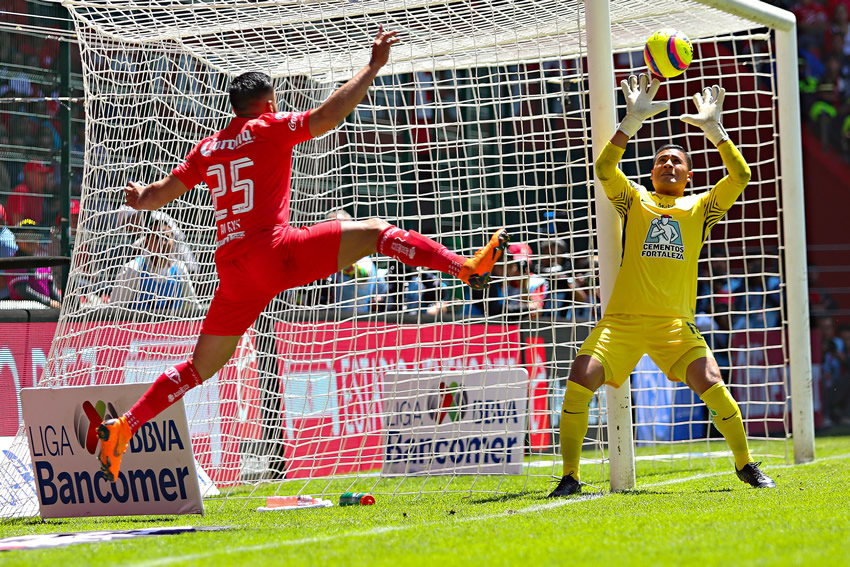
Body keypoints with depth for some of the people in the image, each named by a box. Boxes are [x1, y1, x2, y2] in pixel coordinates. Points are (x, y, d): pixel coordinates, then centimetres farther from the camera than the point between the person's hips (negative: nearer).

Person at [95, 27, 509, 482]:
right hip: (275, 253, -6)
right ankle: (468, 267, -19)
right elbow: (329, 115, -5)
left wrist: (139, 197, 50)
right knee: (375, 232, -4)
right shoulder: (270, 128, 5)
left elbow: (159, 194, 26)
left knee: (199, 368, 16)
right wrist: (373, 66, 2)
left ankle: (122, 427, 7)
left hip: (233, 272, 6)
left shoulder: (208, 148, 20)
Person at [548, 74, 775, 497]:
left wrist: (714, 129, -7)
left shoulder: (700, 207, 14)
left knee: (711, 384, -19)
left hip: (675, 323, 0)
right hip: (621, 319, 0)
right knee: (579, 380, -18)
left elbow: (740, 176, 0)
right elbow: (604, 168, -5)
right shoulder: (635, 201, 13)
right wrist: (633, 122, -14)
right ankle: (570, 476, -5)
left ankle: (746, 465, 4)